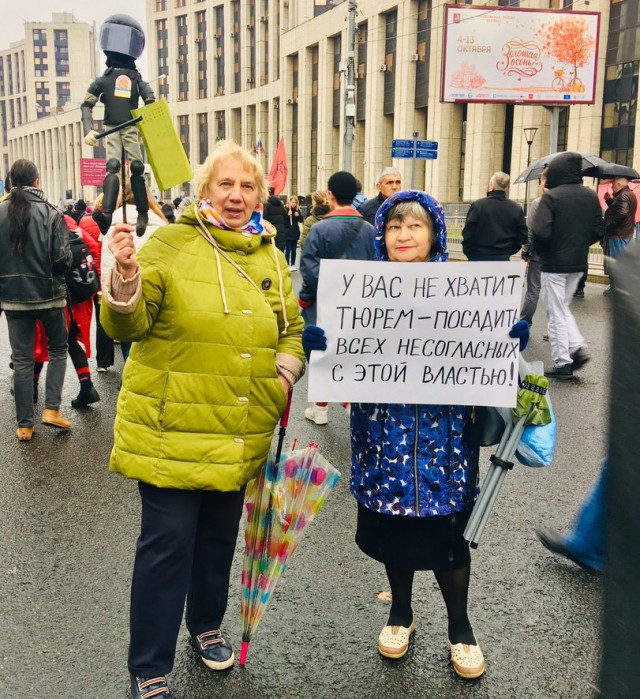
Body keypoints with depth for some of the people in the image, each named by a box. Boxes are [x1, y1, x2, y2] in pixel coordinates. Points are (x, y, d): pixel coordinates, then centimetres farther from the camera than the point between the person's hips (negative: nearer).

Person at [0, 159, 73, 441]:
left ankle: (24, 425, 13)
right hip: (48, 294, -2)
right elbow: (63, 258, -13)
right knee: (58, 349, 18)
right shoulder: (50, 213, -11)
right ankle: (52, 408, 8)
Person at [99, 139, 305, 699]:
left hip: (241, 432, 5)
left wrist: (286, 374, -1)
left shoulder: (271, 258, 8)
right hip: (172, 427, -5)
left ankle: (207, 625, 45)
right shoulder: (170, 244, -7)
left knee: (220, 534, 19)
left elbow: (293, 329, 17)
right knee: (168, 542, -1)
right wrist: (125, 277, -30)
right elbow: (128, 324, -11)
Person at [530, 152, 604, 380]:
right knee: (564, 308, 22)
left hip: (554, 264, -6)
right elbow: (598, 231, 5)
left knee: (556, 313, 3)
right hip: (579, 263, 6)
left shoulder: (551, 196, -15)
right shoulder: (591, 196, 4)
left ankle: (562, 363, 5)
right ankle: (577, 347, 7)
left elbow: (540, 231, -22)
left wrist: (541, 250, -3)